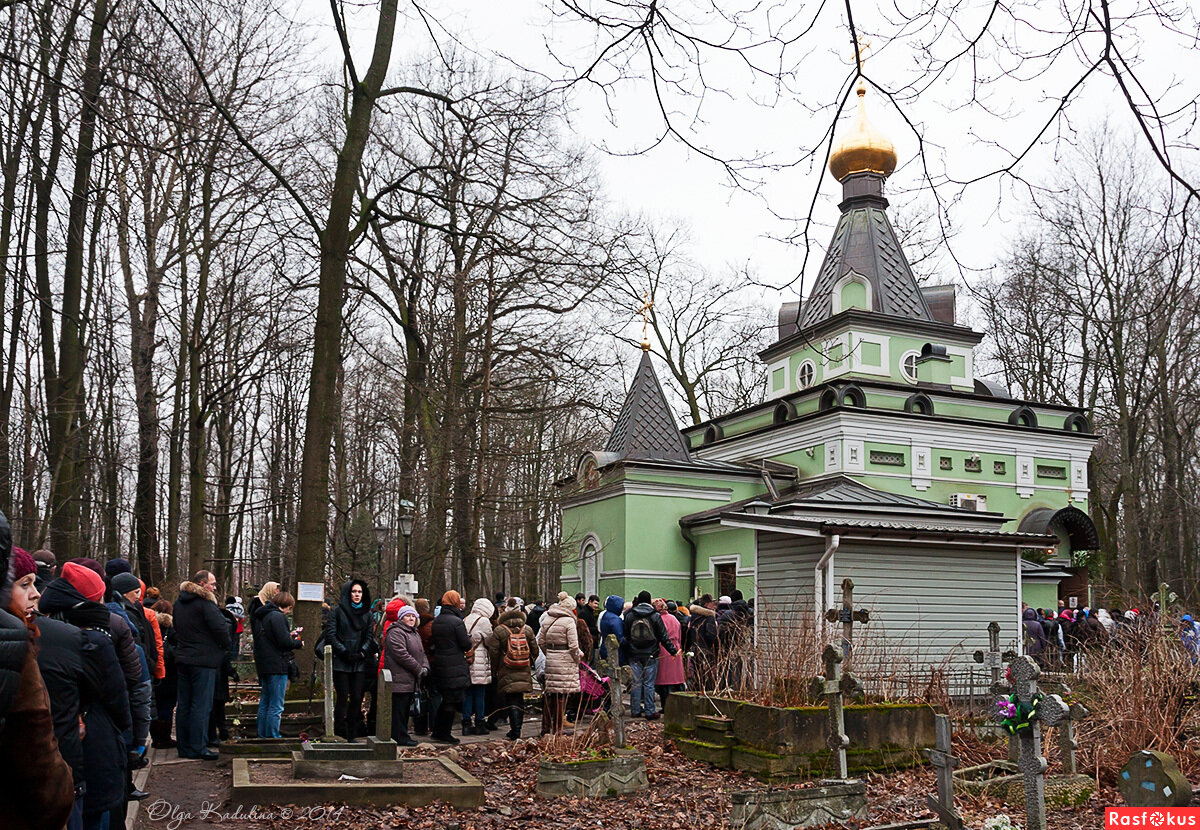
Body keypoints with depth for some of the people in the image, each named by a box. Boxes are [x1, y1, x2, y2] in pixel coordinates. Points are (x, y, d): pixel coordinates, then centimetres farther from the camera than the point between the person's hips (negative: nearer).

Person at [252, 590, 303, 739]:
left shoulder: (260, 616, 14)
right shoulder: (277, 616, -15)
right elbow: (284, 642, -21)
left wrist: (289, 636, 13)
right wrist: (299, 643, -3)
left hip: (263, 665, 9)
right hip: (277, 665, -9)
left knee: (265, 703, 17)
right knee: (276, 706, -4)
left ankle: (262, 736, 23)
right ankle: (273, 738, -4)